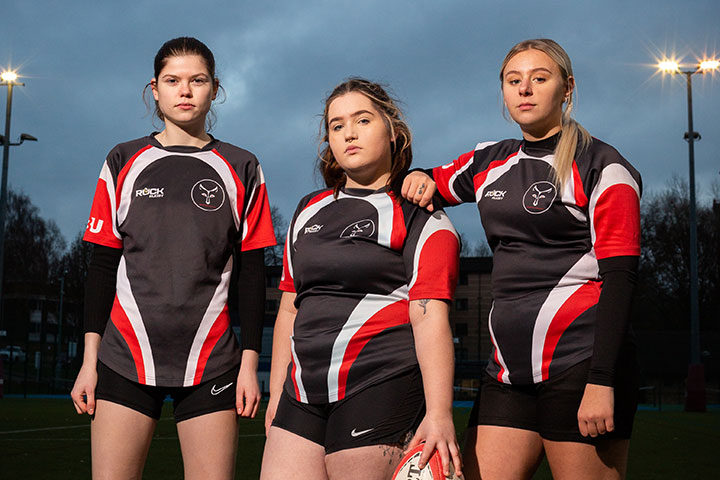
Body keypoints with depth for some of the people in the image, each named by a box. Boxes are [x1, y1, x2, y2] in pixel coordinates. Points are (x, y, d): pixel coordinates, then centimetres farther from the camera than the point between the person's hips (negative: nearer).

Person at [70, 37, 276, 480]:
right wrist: (90, 359, 2)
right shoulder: (125, 161, 10)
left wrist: (250, 361, -1)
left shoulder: (241, 169, 8)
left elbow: (251, 273, 6)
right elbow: (102, 265, 8)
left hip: (211, 361, 0)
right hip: (126, 356, 1)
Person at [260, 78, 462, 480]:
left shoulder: (420, 216, -1)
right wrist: (276, 395, 18)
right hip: (303, 394, 6)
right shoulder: (310, 212, 18)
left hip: (381, 389, -6)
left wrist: (439, 413, -19)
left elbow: (429, 316, -11)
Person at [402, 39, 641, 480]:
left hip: (579, 366, -5)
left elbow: (619, 275, -9)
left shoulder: (600, 166, -1)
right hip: (509, 370, 6)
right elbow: (433, 185, 33)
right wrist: (421, 177, 7)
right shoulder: (490, 162, 15)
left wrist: (602, 381, -17)